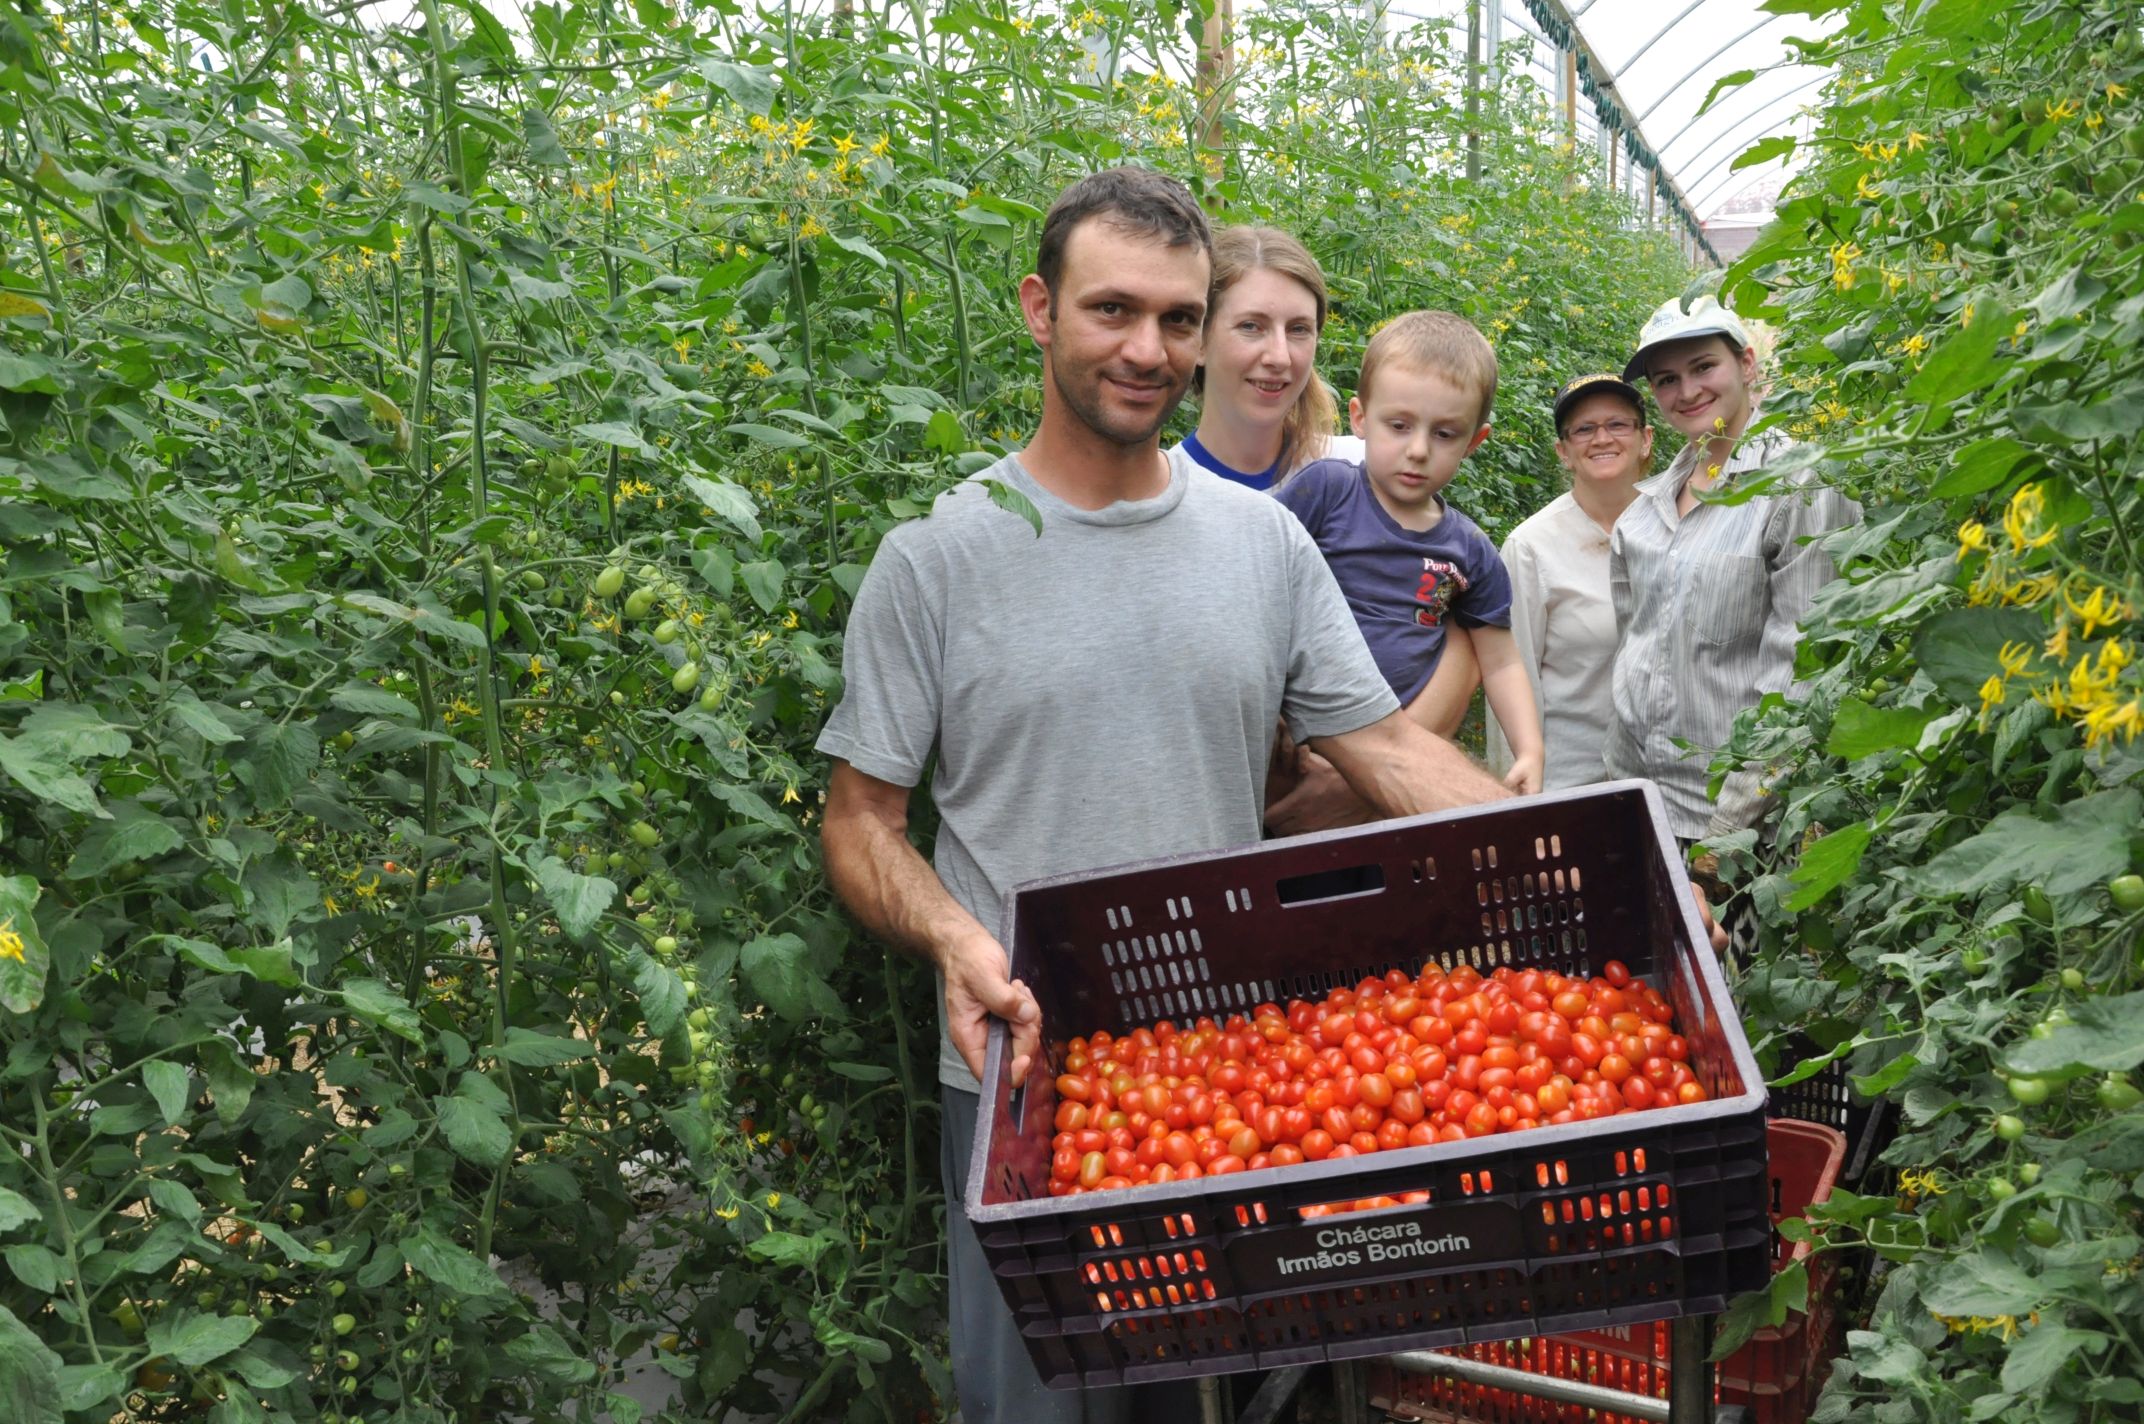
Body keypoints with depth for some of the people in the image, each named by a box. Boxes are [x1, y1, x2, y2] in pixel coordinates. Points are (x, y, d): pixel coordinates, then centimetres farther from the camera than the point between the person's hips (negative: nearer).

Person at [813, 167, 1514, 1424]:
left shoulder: (1267, 541, 3)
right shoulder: (935, 562, -6)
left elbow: (1390, 750, 2)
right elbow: (863, 818, -4)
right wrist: (955, 940, -23)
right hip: (1023, 1078, -3)